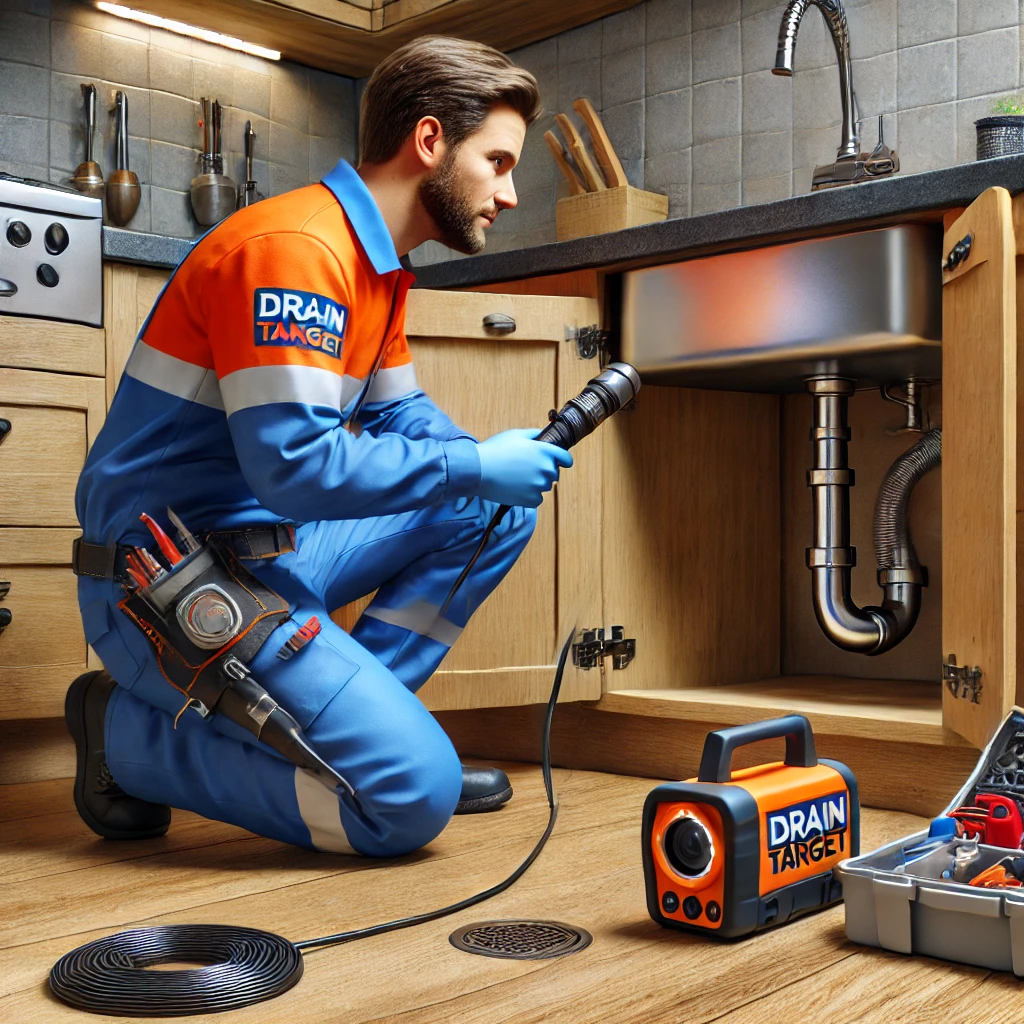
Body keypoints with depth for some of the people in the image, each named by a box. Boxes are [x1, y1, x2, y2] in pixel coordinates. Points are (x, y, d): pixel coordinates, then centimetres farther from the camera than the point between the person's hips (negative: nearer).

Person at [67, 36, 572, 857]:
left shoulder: (377, 265, 12)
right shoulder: (295, 246, -20)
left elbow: (400, 413, 20)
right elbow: (295, 463, -28)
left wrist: (503, 461, 0)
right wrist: (474, 467, -17)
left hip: (271, 550, 10)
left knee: (500, 510, 9)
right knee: (412, 795, -17)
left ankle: (348, 719, 8)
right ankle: (133, 735, -1)